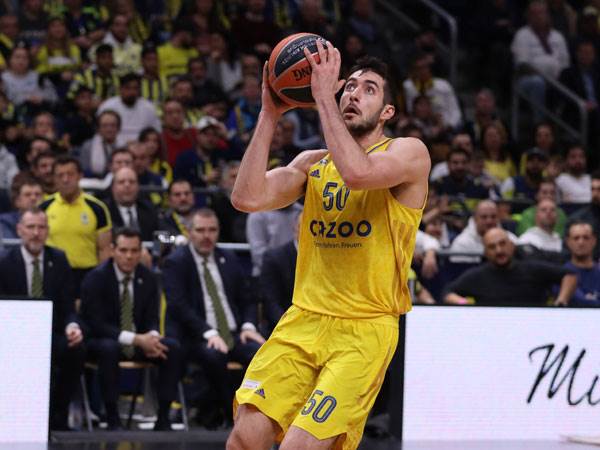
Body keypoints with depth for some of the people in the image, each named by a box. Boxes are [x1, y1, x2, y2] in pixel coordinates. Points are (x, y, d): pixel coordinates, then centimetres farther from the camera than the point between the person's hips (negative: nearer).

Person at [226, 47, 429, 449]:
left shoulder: (409, 153, -3)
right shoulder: (313, 163, 14)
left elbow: (358, 172, -26)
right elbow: (247, 198, -2)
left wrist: (323, 94, -20)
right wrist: (270, 115, -4)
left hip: (365, 329, -5)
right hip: (303, 321, 5)